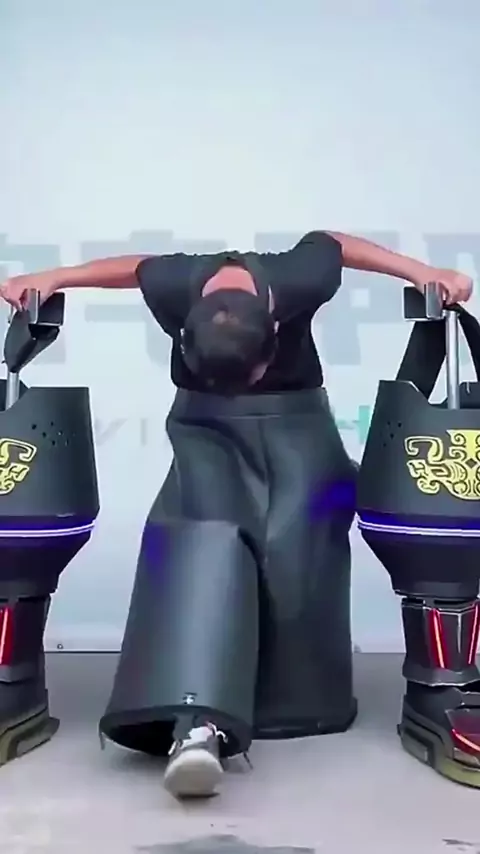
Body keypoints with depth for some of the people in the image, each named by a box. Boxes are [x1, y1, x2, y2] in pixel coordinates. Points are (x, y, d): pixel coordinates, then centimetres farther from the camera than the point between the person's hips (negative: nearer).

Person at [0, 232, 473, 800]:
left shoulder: (299, 280, -30)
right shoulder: (174, 287, -28)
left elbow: (335, 244, -7)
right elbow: (130, 266, -4)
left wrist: (424, 273, -4)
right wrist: (46, 280, 2)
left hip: (293, 421, 1)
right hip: (207, 426, 0)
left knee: (291, 547, -14)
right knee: (206, 541, -22)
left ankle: (299, 700, 4)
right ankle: (198, 719, -34)